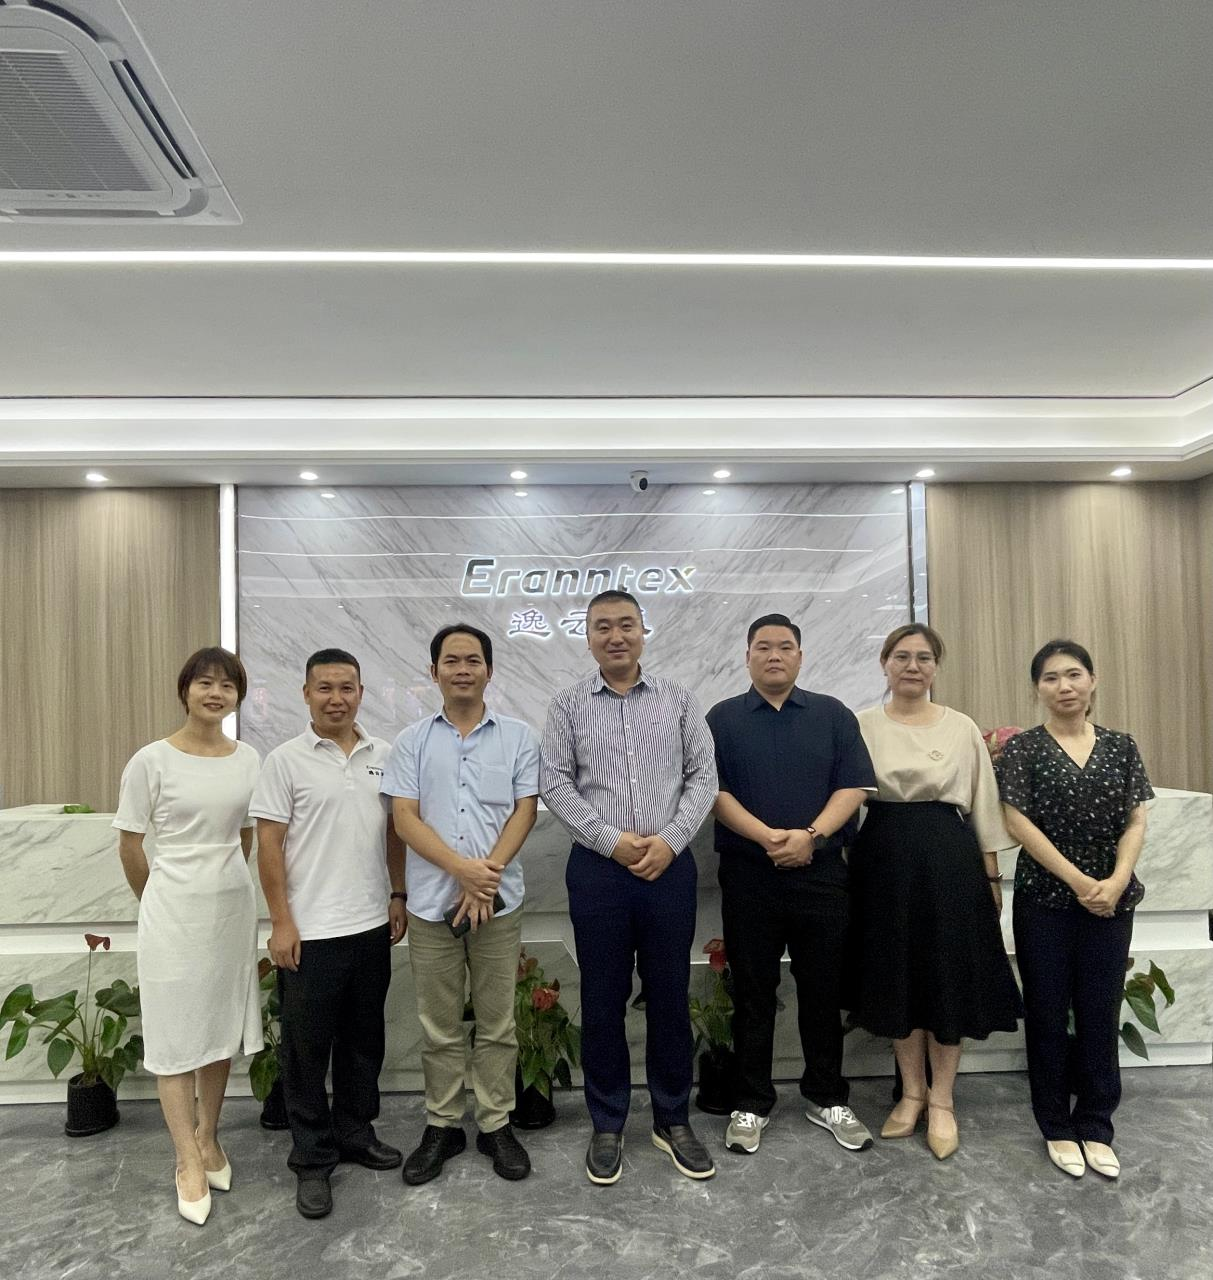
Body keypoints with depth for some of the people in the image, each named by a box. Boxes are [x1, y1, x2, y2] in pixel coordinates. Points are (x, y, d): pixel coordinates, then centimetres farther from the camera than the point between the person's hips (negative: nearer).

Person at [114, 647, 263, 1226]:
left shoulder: (249, 760, -1)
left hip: (233, 905, 4)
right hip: (173, 910, -3)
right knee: (175, 1031, 6)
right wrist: (158, 901, 7)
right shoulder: (152, 760, -11)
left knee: (221, 1026, 14)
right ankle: (189, 1161, 20)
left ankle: (208, 1138, 33)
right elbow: (129, 846, -2)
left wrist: (226, 883, 13)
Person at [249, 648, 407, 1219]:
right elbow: (269, 845, -8)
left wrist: (397, 896, 8)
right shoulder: (286, 760, -8)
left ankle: (356, 1133, 35)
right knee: (308, 1047, 8)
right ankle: (312, 1159, 23)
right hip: (310, 932, -4)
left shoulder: (383, 755, 4)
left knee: (363, 1039, 17)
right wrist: (281, 923, -11)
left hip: (371, 926, 5)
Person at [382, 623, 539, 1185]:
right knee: (439, 1027, 13)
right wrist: (462, 868, -17)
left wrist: (487, 875, -14)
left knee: (497, 1024, 10)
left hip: (499, 903, 0)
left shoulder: (518, 737, 2)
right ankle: (441, 1126, 29)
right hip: (431, 904, 1)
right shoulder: (412, 741, 3)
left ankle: (497, 1126, 26)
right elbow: (405, 819, -4)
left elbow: (525, 811, -3)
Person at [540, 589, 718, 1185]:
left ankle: (673, 1120, 29)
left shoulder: (677, 699, 4)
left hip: (670, 866, 1)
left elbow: (703, 775, 2)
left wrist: (670, 839, -11)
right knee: (602, 1001, 10)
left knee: (670, 997, 11)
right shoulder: (568, 705, 2)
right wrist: (613, 840, -12)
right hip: (598, 868, -1)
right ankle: (607, 1125, 27)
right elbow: (553, 782, -4)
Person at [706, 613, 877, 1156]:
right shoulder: (723, 718, 3)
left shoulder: (833, 715, 6)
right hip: (748, 877, -1)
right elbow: (714, 791, -5)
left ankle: (828, 1099, 29)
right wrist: (767, 837, -17)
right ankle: (752, 1104, 23)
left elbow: (853, 787, -1)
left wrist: (811, 835, -15)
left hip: (821, 873, 1)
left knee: (823, 990, 11)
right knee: (752, 994, 8)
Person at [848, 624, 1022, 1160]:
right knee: (896, 975, 10)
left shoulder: (962, 728, 4)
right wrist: (842, 871, -4)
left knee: (949, 976, 5)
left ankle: (942, 1101, 23)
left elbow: (983, 807, 7)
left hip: (950, 859, 0)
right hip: (884, 858, 0)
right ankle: (912, 1091, 29)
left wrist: (992, 876, 5)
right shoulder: (861, 726, 2)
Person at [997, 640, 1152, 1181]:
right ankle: (1057, 1126, 23)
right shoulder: (1022, 748, -4)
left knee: (1101, 1012, 10)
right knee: (1047, 1013, 7)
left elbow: (1136, 822, 1)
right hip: (1045, 898, -2)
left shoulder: (1121, 747, 5)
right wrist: (1078, 880, -15)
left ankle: (1096, 1126, 26)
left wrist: (1117, 881, -14)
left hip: (1111, 901, 3)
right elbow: (1018, 822, -10)